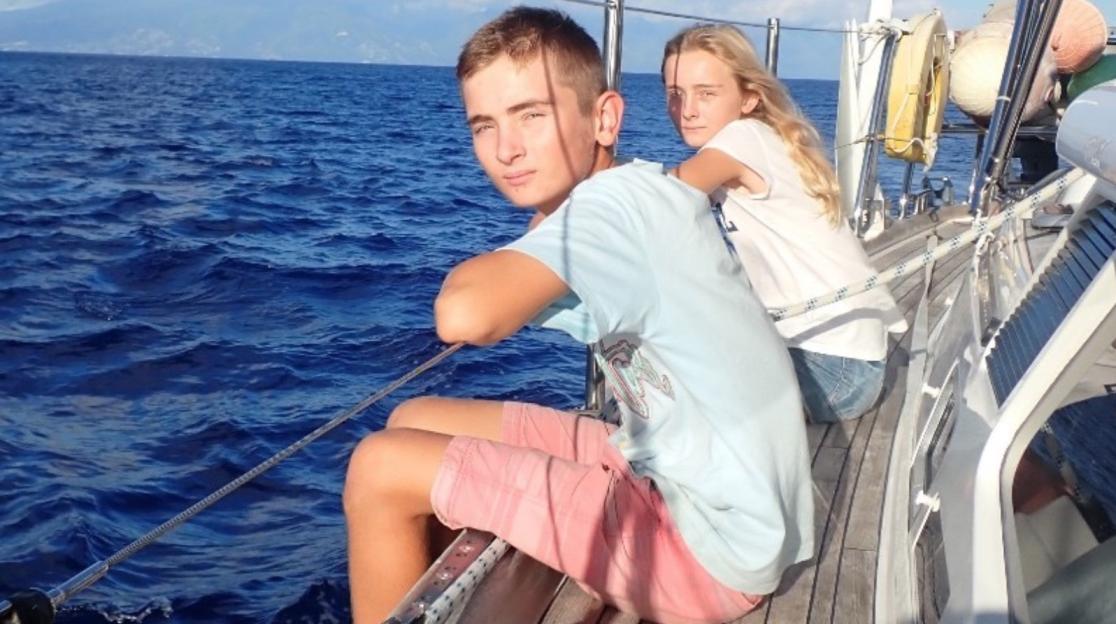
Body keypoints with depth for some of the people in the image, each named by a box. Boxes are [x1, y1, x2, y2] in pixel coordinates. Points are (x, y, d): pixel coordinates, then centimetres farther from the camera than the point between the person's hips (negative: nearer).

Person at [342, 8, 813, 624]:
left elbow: (464, 316, -31)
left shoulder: (618, 198, -21)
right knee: (415, 424, 11)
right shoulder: (636, 203, 5)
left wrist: (477, 273, -11)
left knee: (383, 468, -9)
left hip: (711, 546, -9)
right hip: (674, 478, 9)